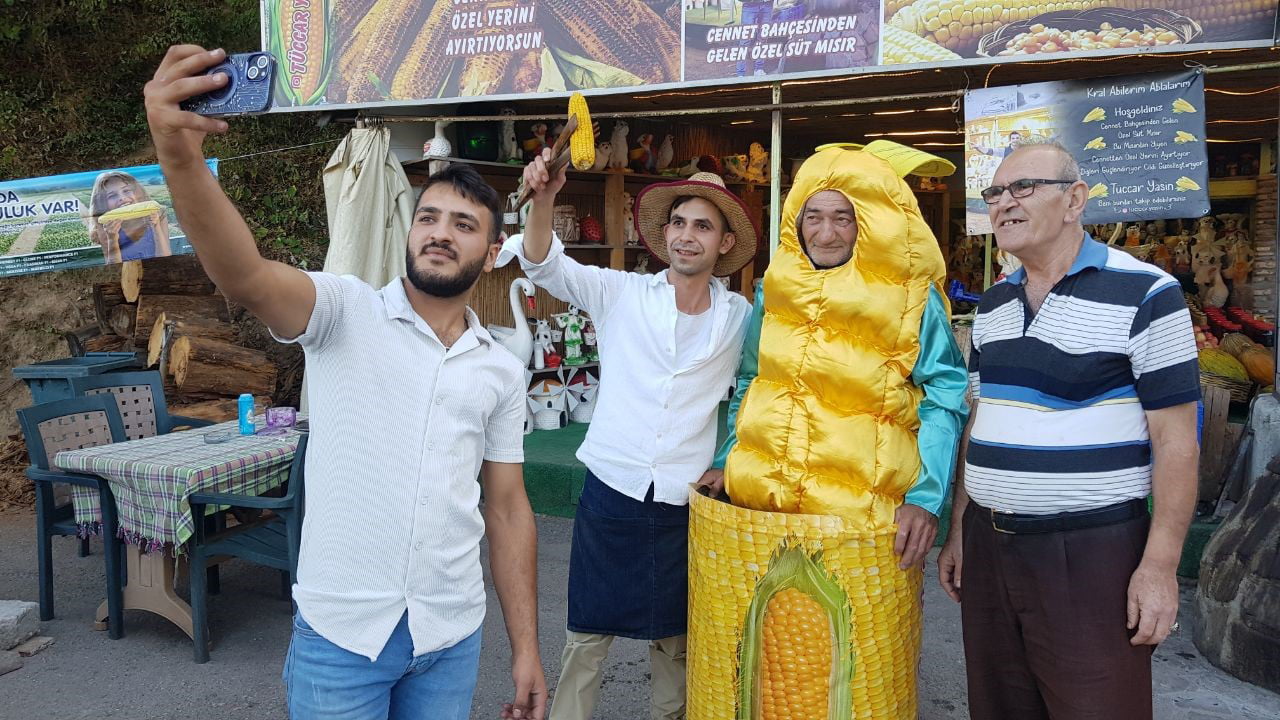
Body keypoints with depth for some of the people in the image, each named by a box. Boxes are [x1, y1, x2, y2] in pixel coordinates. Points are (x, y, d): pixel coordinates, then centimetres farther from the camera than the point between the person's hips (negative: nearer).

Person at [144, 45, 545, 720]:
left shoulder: (502, 372, 5)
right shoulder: (346, 312, -6)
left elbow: (508, 509, 7)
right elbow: (244, 275, -26)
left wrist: (525, 647, 6)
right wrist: (180, 155, -45)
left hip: (452, 636, 3)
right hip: (340, 631, -3)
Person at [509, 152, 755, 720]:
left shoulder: (740, 317, 2)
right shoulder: (620, 294, -2)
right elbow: (544, 265, -12)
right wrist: (544, 198, -29)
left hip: (686, 503, 1)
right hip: (611, 489, -1)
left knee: (676, 637, 15)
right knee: (588, 631, 7)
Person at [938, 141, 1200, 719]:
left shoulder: (1145, 294, -8)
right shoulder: (992, 305, 10)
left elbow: (1175, 439, -10)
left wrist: (1160, 565, -13)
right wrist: (958, 531, 13)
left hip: (1092, 555, -5)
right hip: (986, 546, 6)